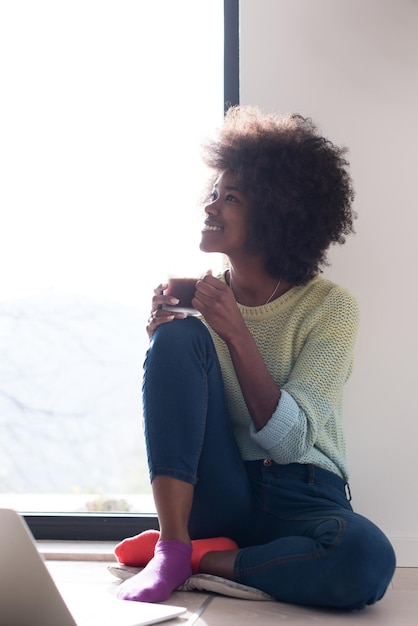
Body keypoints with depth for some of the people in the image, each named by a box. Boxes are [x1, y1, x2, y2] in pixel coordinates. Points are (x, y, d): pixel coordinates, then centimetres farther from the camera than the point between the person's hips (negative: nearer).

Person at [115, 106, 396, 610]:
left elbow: (289, 440, -15)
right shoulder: (200, 298, 4)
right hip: (216, 493, 2)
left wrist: (237, 334, -23)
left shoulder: (331, 307, -6)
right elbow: (172, 414, 3)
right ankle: (172, 548, -19)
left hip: (302, 498, -2)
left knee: (366, 559, -37)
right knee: (179, 335, -20)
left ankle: (200, 558, -14)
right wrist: (163, 336, -13)